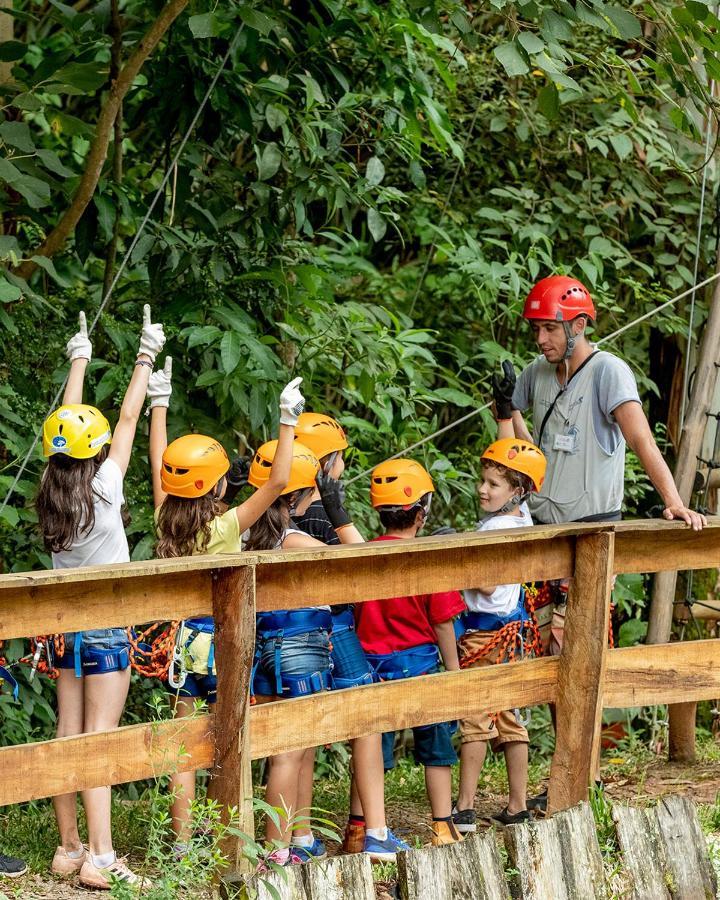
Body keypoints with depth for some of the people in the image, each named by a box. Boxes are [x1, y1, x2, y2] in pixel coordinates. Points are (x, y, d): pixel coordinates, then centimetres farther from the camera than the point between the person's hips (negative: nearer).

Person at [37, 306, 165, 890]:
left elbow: (67, 424, 12)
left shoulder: (50, 493, 0)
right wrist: (147, 358, 5)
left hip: (65, 623, 6)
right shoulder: (103, 488, -13)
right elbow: (128, 420, -5)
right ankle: (100, 858, -12)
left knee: (69, 736, 8)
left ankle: (69, 847, 12)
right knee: (99, 740, -9)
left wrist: (79, 361, 23)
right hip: (106, 623, -6)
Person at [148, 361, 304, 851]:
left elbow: (159, 463, 12)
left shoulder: (168, 519, -2)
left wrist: (160, 403, 21)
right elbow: (277, 482, -21)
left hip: (183, 639, 5)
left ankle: (182, 844, 11)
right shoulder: (224, 527, -16)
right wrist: (288, 422, -18)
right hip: (221, 638, -5)